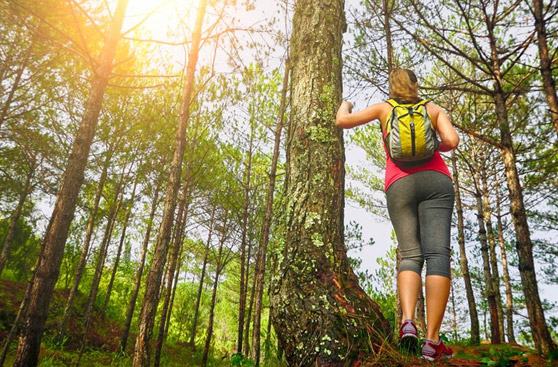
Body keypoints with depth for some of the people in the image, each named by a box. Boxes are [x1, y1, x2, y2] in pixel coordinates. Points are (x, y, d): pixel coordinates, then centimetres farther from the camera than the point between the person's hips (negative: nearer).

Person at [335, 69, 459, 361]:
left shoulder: (384, 108, 20)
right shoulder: (433, 108, 20)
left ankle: (407, 322, -25)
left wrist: (345, 105, 37)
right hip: (435, 179, 0)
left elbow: (342, 121, 15)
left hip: (400, 184, 1)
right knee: (437, 254, -11)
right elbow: (452, 141, 4)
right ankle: (433, 340, -19)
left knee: (410, 255, -1)